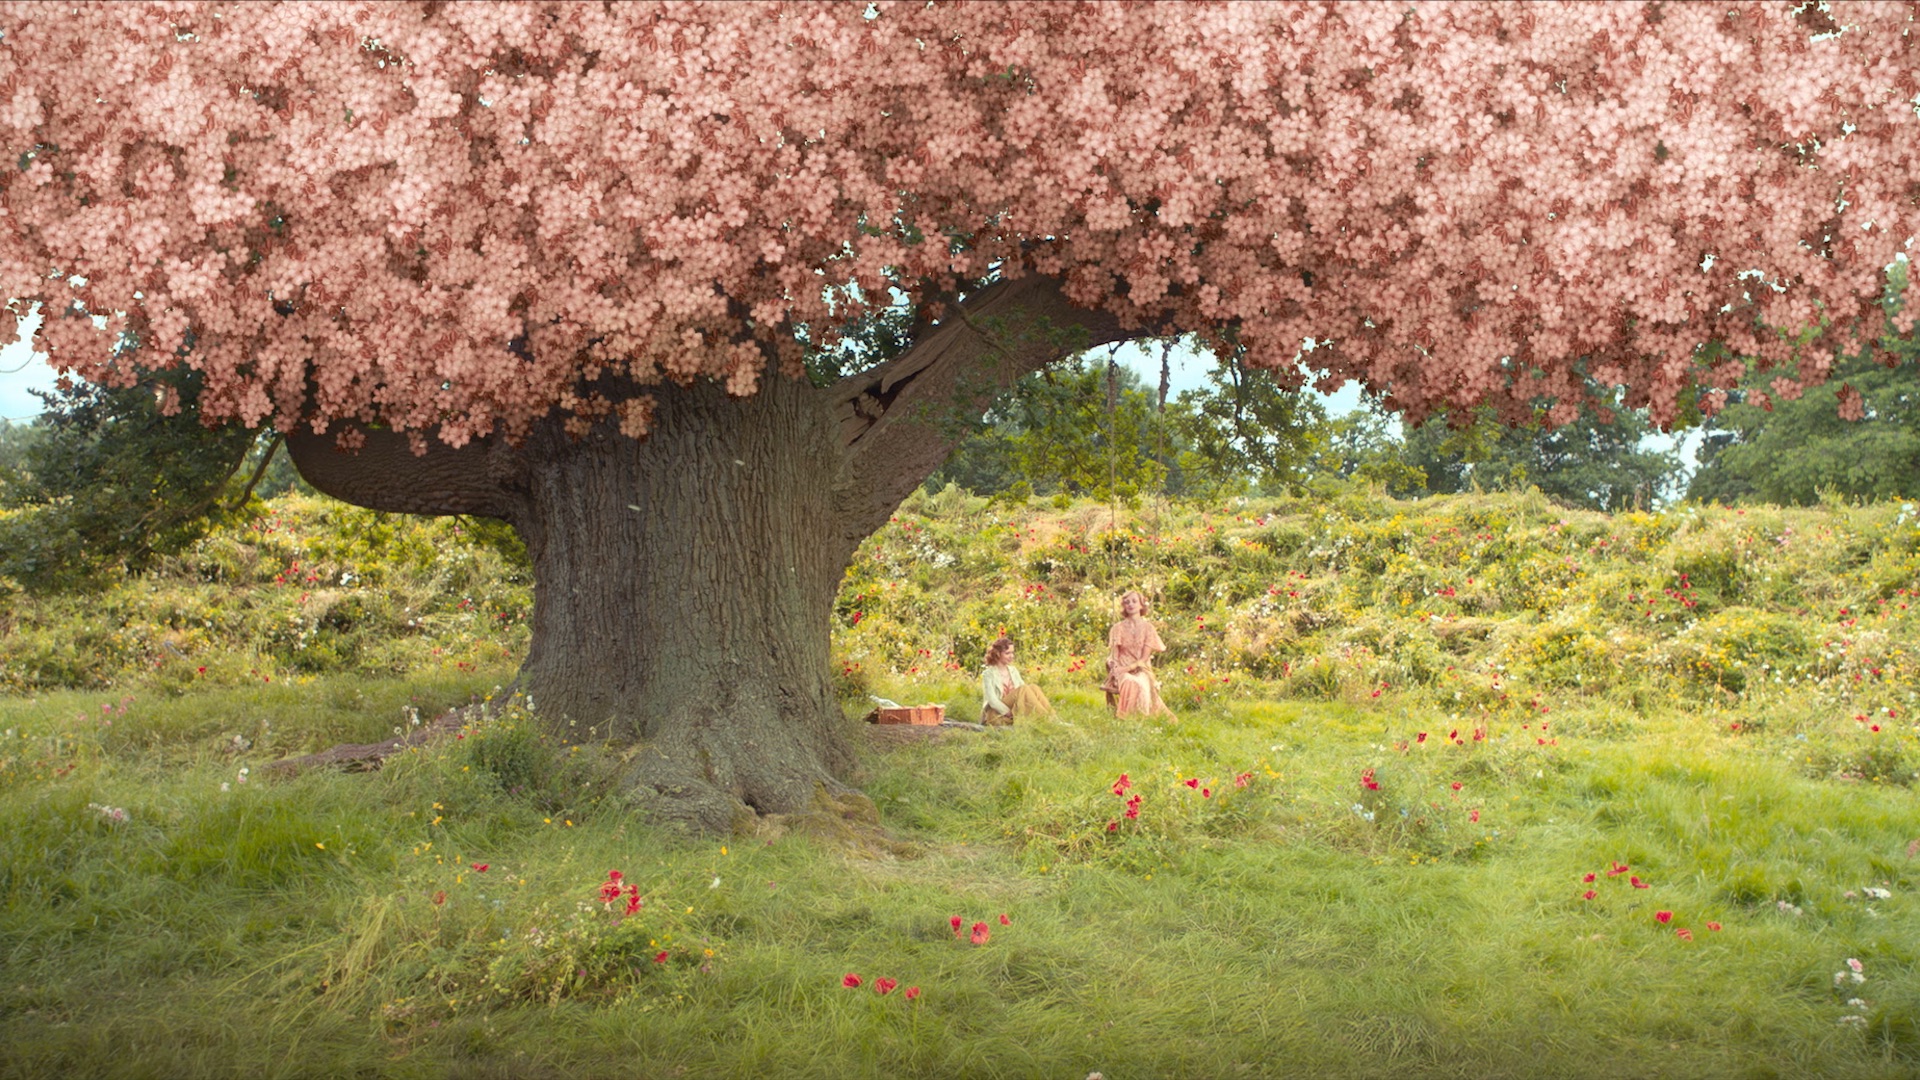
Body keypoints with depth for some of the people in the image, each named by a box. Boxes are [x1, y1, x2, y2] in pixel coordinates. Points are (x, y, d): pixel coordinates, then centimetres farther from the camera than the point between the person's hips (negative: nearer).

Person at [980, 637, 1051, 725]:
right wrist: (1010, 713, -22)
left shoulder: (1013, 671, 15)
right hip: (997, 714, -6)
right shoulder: (988, 674, -4)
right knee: (1023, 690, -29)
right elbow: (992, 700, -14)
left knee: (1033, 688, -22)